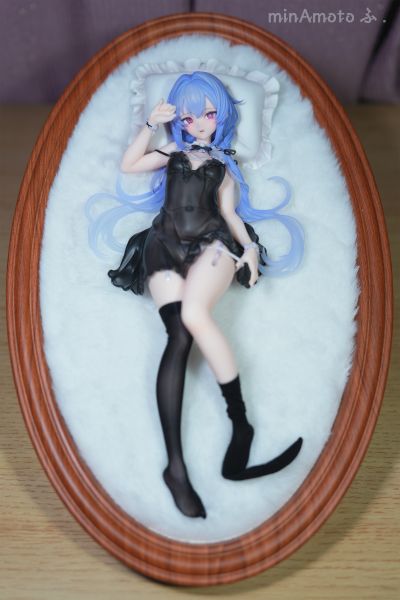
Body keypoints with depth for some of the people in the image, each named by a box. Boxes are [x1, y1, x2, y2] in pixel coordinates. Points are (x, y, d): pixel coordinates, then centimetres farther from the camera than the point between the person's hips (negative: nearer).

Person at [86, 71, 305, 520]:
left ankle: (241, 429, -30)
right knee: (179, 335, -27)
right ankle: (175, 464, -36)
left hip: (212, 242, -1)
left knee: (194, 316, -36)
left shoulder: (225, 163, 25)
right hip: (167, 244, 1)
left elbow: (229, 212, 14)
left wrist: (249, 247, -4)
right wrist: (152, 123, 13)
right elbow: (128, 165, 19)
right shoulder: (172, 154, 29)